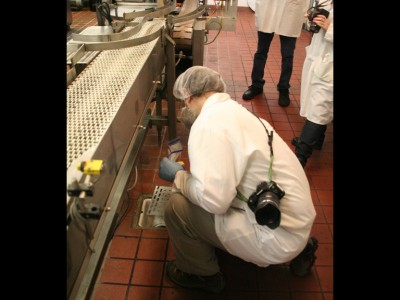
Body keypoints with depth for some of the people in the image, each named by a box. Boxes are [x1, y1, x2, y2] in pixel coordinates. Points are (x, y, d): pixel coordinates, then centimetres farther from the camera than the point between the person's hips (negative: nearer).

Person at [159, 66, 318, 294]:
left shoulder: (209, 122, -20)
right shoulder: (235, 111, 8)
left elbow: (214, 199, -26)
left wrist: (178, 176, -8)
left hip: (278, 235, -9)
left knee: (177, 206, -10)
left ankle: (203, 275, 17)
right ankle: (298, 248, 28)